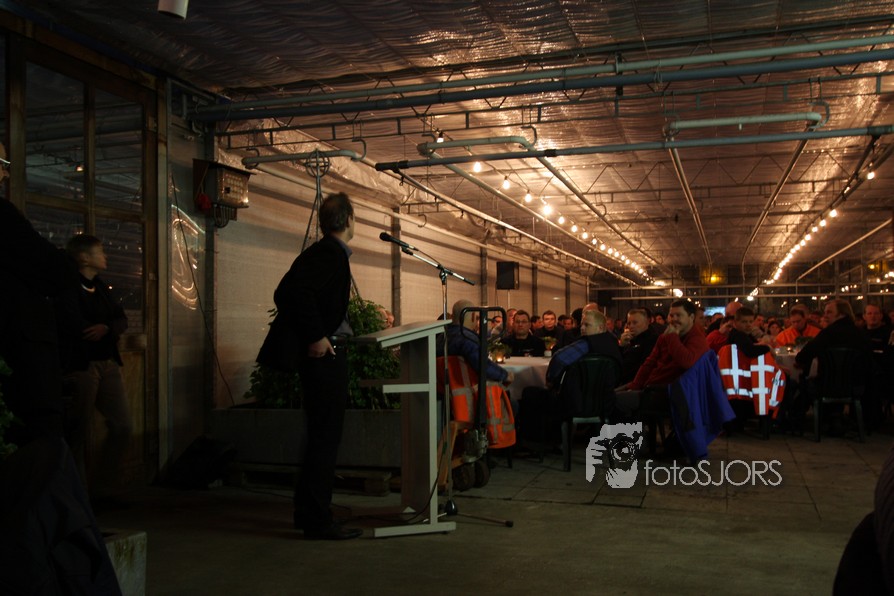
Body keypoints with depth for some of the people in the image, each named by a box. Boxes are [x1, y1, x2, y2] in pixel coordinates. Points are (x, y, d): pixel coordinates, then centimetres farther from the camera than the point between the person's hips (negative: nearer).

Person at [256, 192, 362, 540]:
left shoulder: (326, 252, 17)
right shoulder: (331, 253, -13)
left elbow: (285, 294, 19)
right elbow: (296, 291, -28)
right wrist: (315, 337, -24)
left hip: (322, 354, 10)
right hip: (325, 354, -10)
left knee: (322, 436, 17)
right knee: (325, 437, -4)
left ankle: (307, 512, 26)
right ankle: (317, 521, 3)